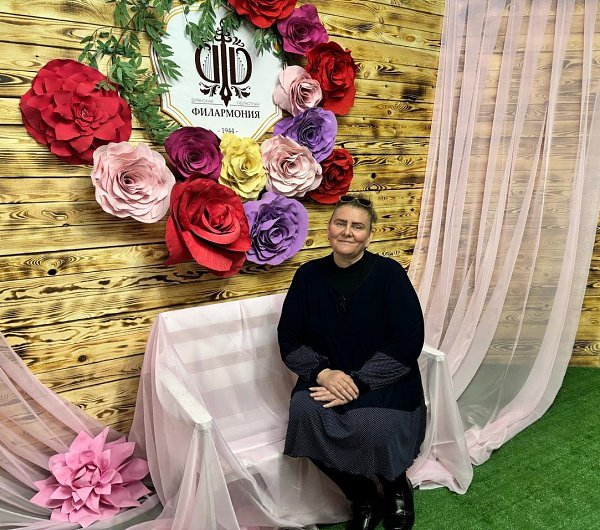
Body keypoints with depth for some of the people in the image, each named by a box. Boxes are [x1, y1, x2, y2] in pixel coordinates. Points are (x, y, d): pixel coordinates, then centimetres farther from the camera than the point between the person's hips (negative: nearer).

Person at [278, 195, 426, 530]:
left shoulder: (389, 273, -8)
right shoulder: (309, 275, 1)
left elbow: (409, 341, -12)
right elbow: (289, 339, 3)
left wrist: (357, 382, -20)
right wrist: (322, 373, -16)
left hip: (383, 380, -2)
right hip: (327, 377, 3)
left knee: (371, 425, -31)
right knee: (305, 413, -27)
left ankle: (397, 489, 10)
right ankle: (363, 499, 3)